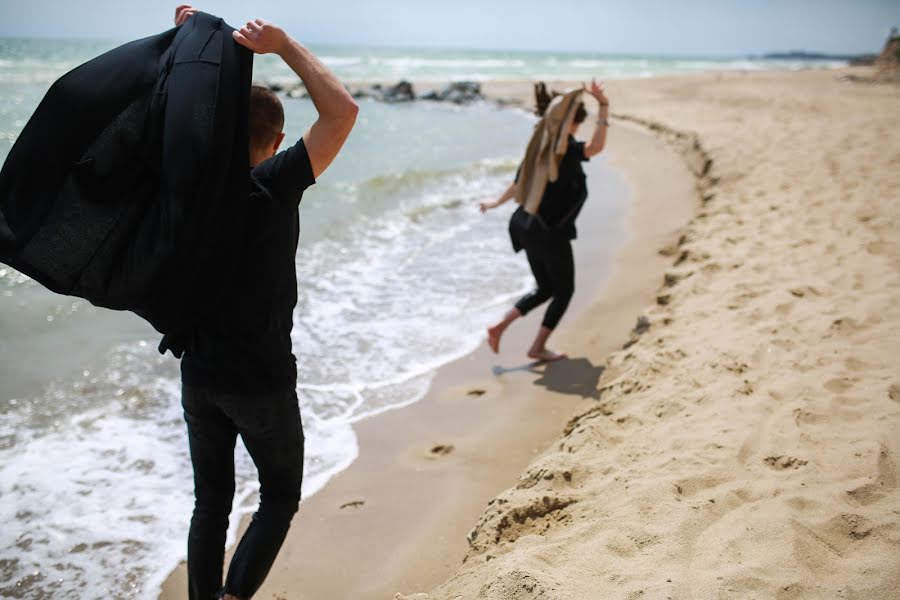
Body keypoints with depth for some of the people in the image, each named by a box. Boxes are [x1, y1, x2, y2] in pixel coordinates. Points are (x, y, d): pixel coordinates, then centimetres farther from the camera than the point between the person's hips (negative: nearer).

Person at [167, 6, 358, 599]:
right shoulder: (274, 186, -18)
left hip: (199, 376, 5)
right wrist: (283, 44, -19)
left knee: (212, 500, 18)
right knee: (280, 498, 15)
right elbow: (343, 110, -23)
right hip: (262, 382, -5)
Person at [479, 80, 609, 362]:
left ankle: (499, 327, 11)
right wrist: (604, 108, -35)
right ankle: (538, 347, 14)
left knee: (545, 289, 22)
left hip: (530, 229, 9)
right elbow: (595, 147, -34)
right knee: (564, 291, 11)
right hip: (551, 232, -9)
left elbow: (520, 184, 23)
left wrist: (497, 202, 40)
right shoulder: (564, 148, -14)